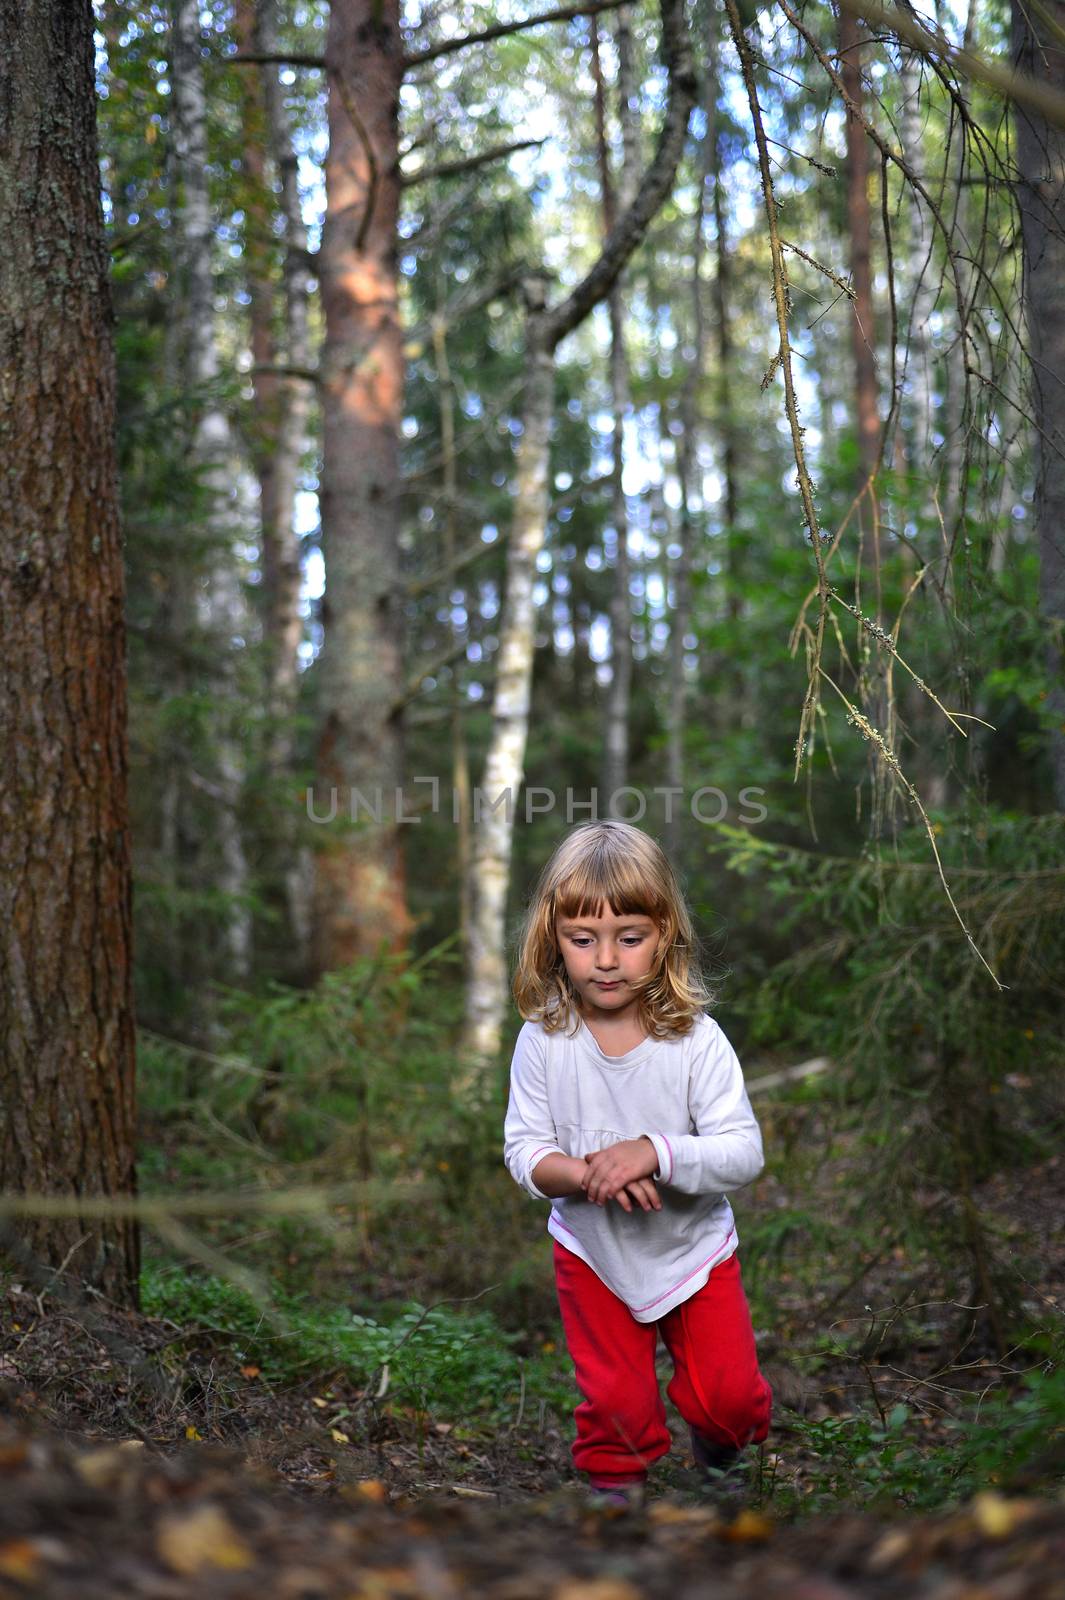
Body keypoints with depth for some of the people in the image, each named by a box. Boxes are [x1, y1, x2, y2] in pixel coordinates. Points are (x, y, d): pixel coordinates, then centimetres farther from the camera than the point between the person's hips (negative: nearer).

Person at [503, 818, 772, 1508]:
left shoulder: (696, 1039, -22)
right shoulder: (544, 1039, -18)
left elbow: (744, 1153, -23)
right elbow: (524, 1150, -13)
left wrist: (655, 1153, -38)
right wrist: (584, 1174, -32)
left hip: (691, 1245, 0)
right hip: (593, 1249, 1)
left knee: (728, 1396, 7)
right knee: (616, 1398, 11)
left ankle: (719, 1428, 41)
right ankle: (616, 1471, 42)